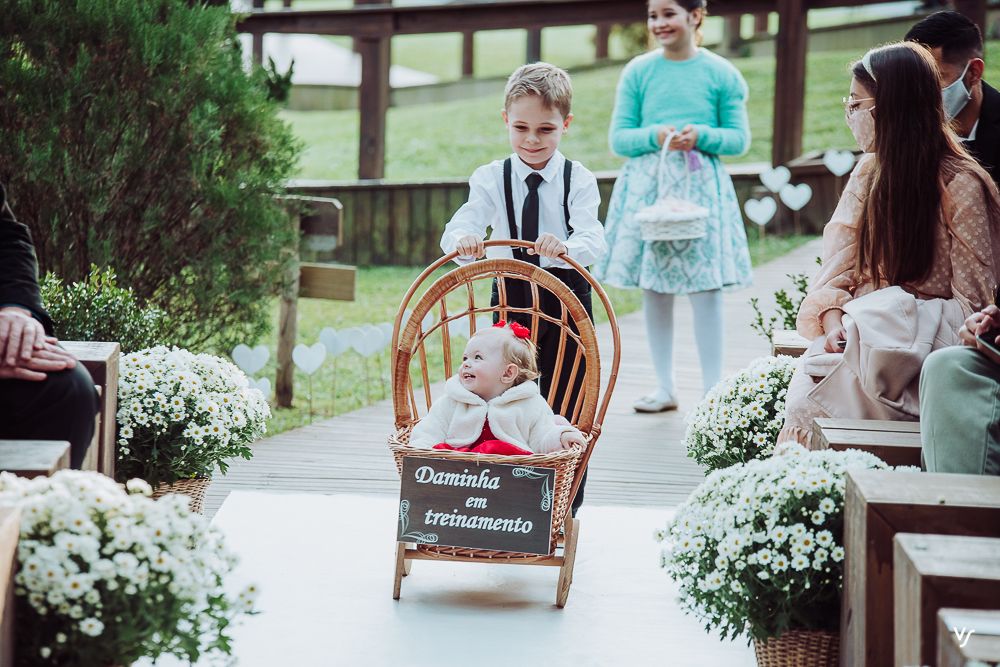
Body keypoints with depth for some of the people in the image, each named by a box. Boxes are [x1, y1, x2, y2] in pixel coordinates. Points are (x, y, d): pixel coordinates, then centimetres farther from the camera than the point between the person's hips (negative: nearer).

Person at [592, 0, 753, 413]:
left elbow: (740, 138, 2)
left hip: (702, 187, -2)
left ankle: (712, 390, 4)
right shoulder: (638, 71, 3)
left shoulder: (721, 73, 0)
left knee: (706, 291, -3)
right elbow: (619, 138, 3)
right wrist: (656, 136, -15)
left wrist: (700, 136, -16)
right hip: (647, 187, 2)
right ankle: (665, 387, 17)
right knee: (653, 289, 6)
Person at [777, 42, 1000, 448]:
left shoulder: (960, 185, -8)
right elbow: (839, 263, 7)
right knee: (807, 380, -28)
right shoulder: (870, 171, 12)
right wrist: (833, 320, -13)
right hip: (863, 329, 5)